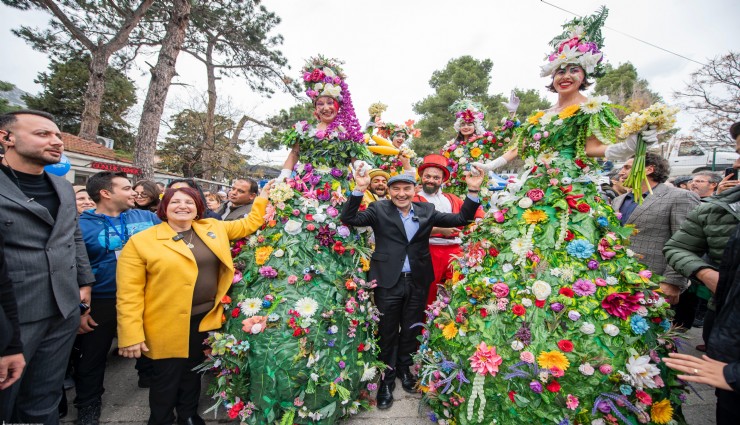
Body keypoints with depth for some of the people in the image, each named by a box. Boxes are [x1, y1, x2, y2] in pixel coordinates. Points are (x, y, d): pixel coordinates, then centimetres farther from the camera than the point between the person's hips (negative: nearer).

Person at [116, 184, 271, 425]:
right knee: (166, 382, 13)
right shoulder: (141, 241, -9)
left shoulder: (213, 228, 3)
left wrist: (263, 198, 6)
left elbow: (249, 224, 13)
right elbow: (129, 292, -11)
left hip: (205, 318, 4)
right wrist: (131, 335, -14)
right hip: (167, 325, -4)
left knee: (193, 374, 22)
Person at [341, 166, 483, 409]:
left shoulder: (427, 210, 5)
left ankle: (404, 368, 43)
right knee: (388, 332, 11)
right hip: (388, 281, -2)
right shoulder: (379, 209, -3)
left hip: (417, 281, 3)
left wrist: (473, 191, -7)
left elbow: (461, 219, 4)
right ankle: (387, 377, 32)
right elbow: (349, 218, -13)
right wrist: (359, 189, -25)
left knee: (411, 329, 19)